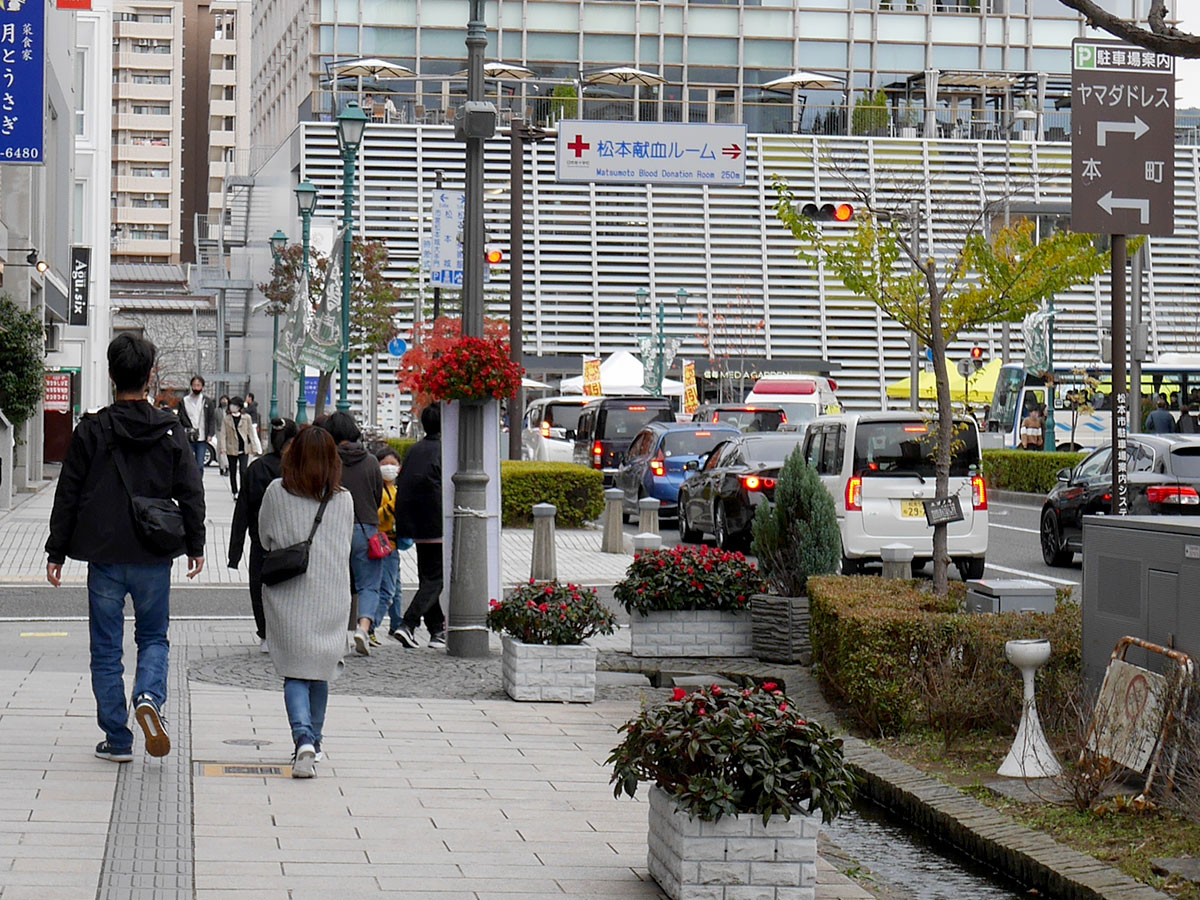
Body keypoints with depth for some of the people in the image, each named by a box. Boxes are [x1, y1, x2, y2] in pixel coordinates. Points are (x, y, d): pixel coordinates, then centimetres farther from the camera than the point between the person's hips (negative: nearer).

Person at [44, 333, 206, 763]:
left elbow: (68, 496, -1)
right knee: (153, 638, 17)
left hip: (104, 558, -1)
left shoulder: (91, 430, -4)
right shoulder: (171, 430, -1)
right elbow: (191, 493, 2)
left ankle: (117, 739, 8)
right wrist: (195, 545, 15)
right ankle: (150, 696, -12)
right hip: (155, 559, 1)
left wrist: (57, 551, 6)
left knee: (106, 650, 8)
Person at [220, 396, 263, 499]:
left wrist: (254, 448, 5)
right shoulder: (227, 419, 4)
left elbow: (250, 433, 7)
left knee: (243, 472, -12)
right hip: (231, 450, 2)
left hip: (244, 449, -2)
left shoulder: (246, 418, 3)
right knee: (233, 473, 9)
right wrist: (223, 450, -7)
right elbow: (223, 435, 1)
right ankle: (235, 493, 20)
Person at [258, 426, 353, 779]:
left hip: (288, 598, -2)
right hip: (332, 597, 2)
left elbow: (265, 539, 6)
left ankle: (304, 739, -20)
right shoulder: (343, 500, -1)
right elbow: (344, 547, 10)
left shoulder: (277, 493, -5)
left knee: (295, 673, 0)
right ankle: (313, 741, 27)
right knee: (321, 671, 17)